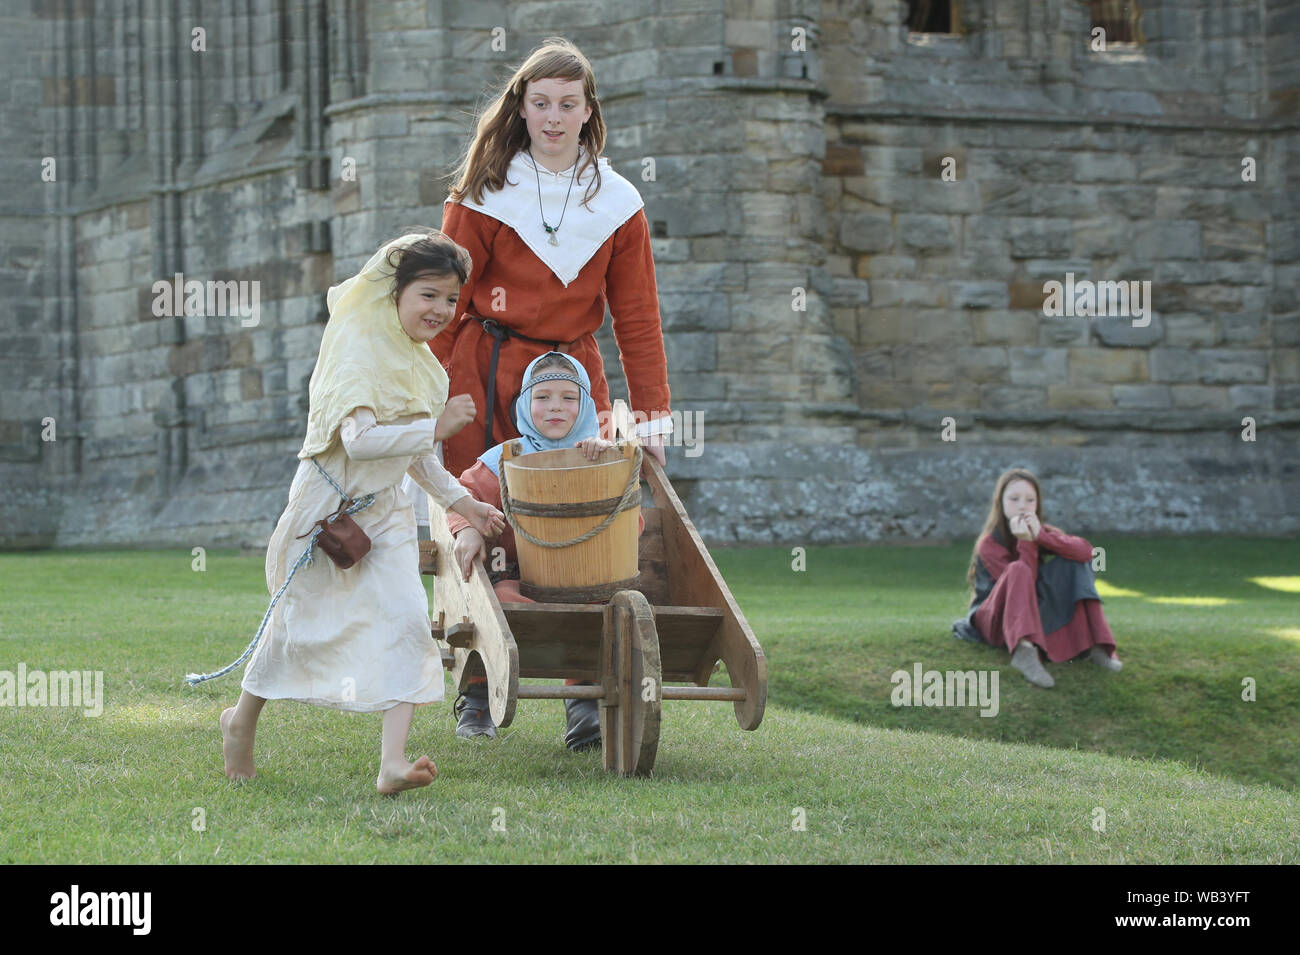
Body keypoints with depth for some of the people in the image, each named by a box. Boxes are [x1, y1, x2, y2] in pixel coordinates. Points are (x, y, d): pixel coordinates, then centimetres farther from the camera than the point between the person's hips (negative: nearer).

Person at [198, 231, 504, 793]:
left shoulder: (420, 361, 8)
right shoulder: (360, 348, -19)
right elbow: (359, 440, -31)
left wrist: (462, 503, 16)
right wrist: (435, 427, -27)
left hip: (384, 513, 6)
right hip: (329, 505, -6)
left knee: (406, 620, -12)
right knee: (300, 622, 7)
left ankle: (393, 761, -18)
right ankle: (242, 722, 33)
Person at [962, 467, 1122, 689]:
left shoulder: (1043, 532, 0)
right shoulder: (989, 544, -14)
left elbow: (1085, 551, -19)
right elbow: (1021, 581, -26)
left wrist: (1041, 537, -29)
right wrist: (1026, 544, -33)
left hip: (1038, 617, 5)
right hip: (995, 623, -5)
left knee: (1073, 565, -14)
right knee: (1019, 570, -34)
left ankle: (1095, 645, -26)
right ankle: (1023, 651, -58)